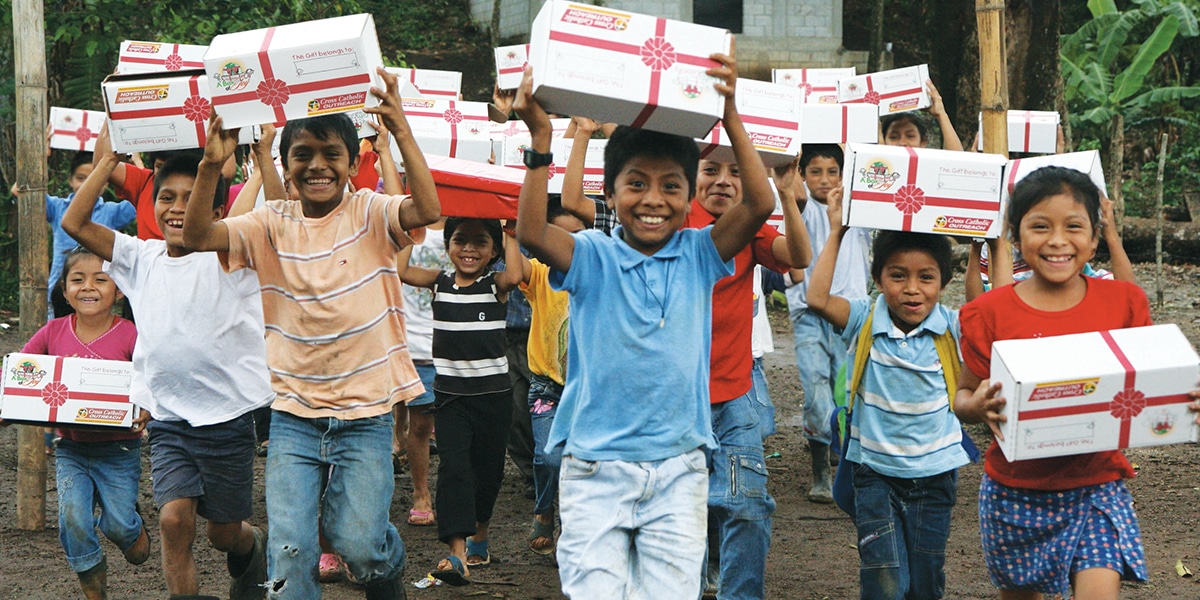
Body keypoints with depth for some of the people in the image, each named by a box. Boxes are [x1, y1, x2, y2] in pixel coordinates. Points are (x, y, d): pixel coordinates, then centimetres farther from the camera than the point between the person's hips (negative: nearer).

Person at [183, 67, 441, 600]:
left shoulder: (370, 214, -3)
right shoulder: (273, 225, 2)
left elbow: (428, 209, -23)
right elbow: (196, 236, -11)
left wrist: (400, 130, -31)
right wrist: (211, 166, -26)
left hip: (365, 414, -2)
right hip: (294, 415, 2)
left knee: (357, 544, -2)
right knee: (289, 549, -5)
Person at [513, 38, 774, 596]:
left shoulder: (699, 255, 3)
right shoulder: (593, 257, -1)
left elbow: (760, 204, -11)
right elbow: (531, 232, -19)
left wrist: (729, 114, -16)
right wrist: (541, 139, -24)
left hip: (678, 469, 1)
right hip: (596, 466, -1)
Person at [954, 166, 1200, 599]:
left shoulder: (1123, 304, -1)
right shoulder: (992, 313, -5)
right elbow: (962, 398, 2)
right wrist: (978, 405, -22)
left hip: (1097, 487, 0)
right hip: (1016, 493, 0)